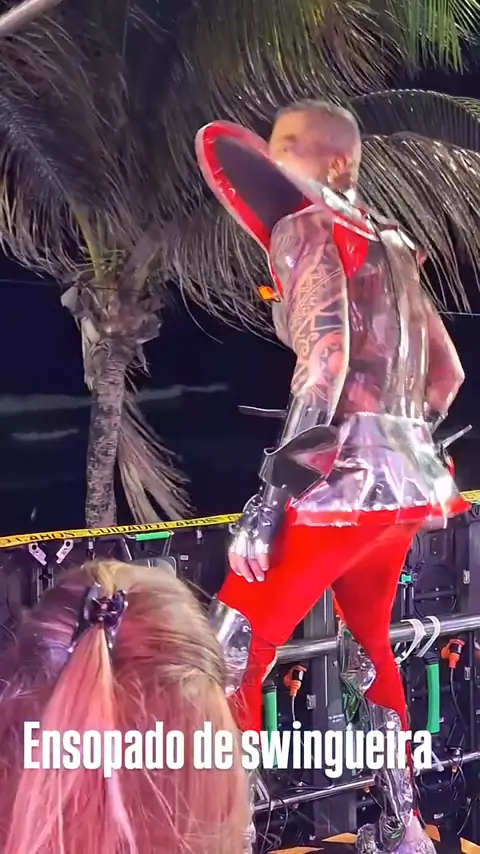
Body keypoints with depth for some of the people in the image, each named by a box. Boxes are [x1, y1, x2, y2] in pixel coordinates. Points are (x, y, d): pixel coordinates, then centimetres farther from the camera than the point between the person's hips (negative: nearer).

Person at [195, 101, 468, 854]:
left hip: (346, 476, -9)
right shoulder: (388, 245, 21)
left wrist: (278, 484, -21)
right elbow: (445, 371, 22)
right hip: (405, 475, 9)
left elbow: (327, 361, -18)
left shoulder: (308, 228, -3)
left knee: (230, 657, -4)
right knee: (368, 646, 23)